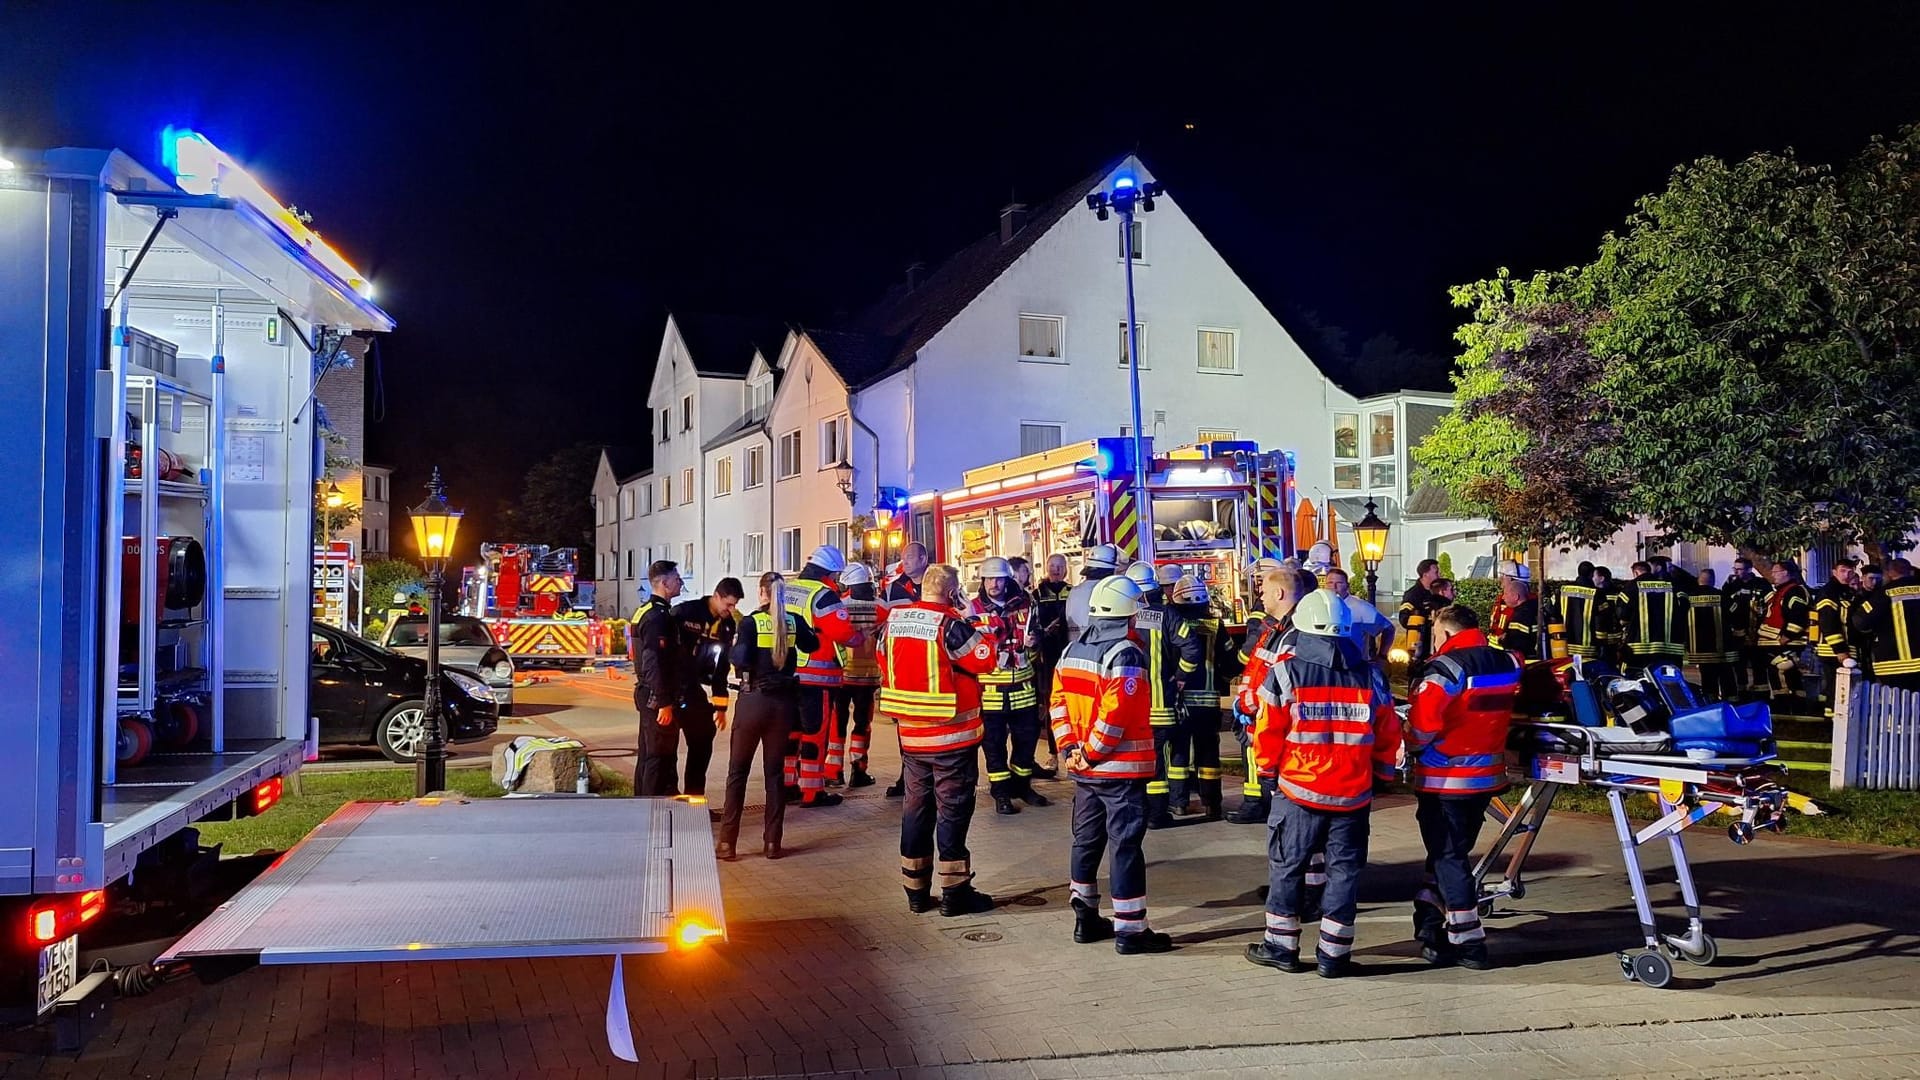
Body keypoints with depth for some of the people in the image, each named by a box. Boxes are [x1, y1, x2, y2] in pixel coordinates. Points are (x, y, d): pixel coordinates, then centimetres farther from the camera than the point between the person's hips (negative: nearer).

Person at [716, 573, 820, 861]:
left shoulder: (752, 622, -9)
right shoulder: (793, 621, 2)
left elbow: (740, 661, -18)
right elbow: (812, 645, 21)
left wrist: (734, 647, 2)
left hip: (753, 700, -3)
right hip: (784, 701, 3)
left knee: (737, 771, 6)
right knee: (774, 771, 10)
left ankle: (727, 842, 5)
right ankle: (772, 842, 10)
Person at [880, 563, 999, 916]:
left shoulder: (893, 619, 2)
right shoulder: (950, 624, -17)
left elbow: (886, 667, 12)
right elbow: (985, 659, -12)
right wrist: (970, 620, -3)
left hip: (911, 734, 6)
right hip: (952, 735, -6)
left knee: (916, 808, 14)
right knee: (952, 810, 2)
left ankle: (916, 891, 20)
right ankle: (954, 892, 7)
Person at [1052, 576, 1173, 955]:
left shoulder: (1073, 650, 8)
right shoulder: (1126, 654, -16)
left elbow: (1058, 701, 6)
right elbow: (1115, 714, -23)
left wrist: (1069, 748, 3)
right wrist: (1091, 752, -14)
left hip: (1084, 769, 8)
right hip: (1122, 768, -8)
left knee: (1086, 841, 16)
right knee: (1126, 846, -2)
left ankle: (1086, 918, 26)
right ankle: (1130, 930, 3)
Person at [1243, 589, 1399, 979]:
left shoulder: (1286, 671, -9)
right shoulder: (1369, 675, 0)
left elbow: (1269, 732, -6)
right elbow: (1388, 736, 6)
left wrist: (1269, 768, 11)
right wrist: (1380, 776, 20)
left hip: (1299, 790, -2)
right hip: (1353, 794, 2)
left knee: (1287, 865, 11)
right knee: (1344, 869, 10)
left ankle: (1281, 945, 18)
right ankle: (1333, 954, 13)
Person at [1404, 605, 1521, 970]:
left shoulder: (1445, 669, -18)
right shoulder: (1508, 664, 3)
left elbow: (1423, 725, -19)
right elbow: (1506, 711, 14)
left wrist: (1410, 748, -1)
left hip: (1444, 779, -7)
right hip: (1487, 775, 7)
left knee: (1447, 857, 3)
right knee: (1453, 851, 19)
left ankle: (1467, 943, 4)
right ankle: (1431, 924, 28)